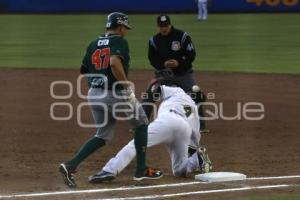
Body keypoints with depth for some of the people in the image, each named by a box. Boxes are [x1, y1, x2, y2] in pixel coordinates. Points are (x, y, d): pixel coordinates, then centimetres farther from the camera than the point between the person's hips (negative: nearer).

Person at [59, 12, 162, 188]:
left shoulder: (93, 45, 13)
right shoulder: (120, 42, -7)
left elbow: (85, 71, 14)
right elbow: (114, 62, -26)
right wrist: (126, 85, -19)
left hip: (94, 94, 6)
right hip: (116, 94, -6)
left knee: (103, 135, 19)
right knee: (141, 123, 17)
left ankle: (71, 165, -1)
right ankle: (142, 170, 17)